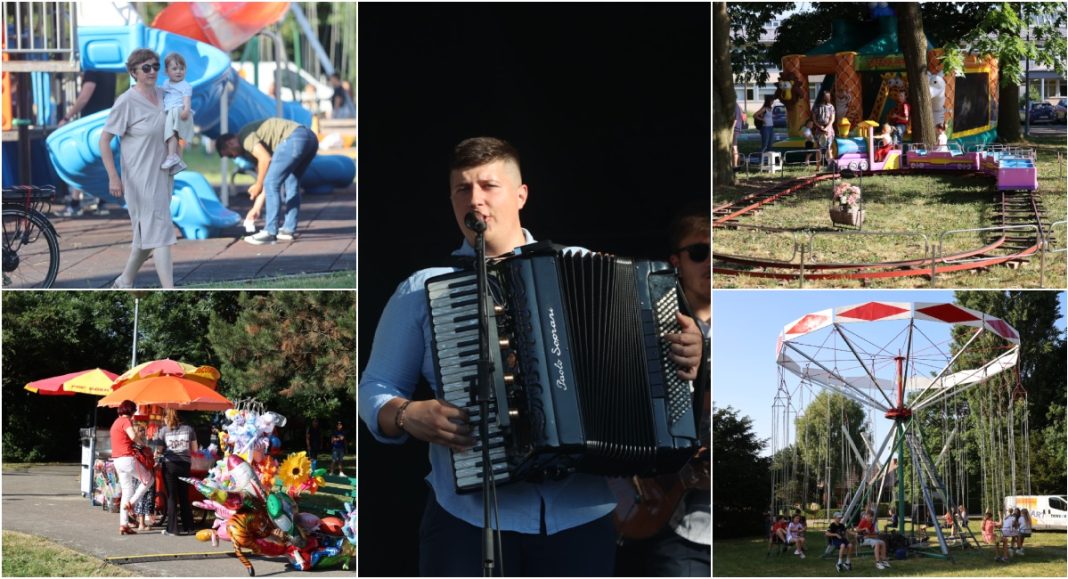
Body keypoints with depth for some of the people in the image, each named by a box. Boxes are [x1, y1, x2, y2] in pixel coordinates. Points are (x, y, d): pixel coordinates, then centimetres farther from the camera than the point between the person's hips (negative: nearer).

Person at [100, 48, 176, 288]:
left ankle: (124, 282, 30)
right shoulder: (126, 102, -14)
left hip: (163, 176, 7)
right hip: (141, 179, -7)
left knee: (146, 235, 14)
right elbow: (104, 139, -12)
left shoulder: (163, 95, 7)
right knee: (159, 233, -11)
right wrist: (113, 177, -18)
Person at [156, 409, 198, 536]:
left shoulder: (164, 430, 3)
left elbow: (159, 450, 3)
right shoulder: (188, 429, 6)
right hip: (184, 464, 2)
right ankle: (188, 527, 10)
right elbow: (194, 449, 8)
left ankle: (172, 528, 0)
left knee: (171, 497, 2)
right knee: (184, 497, 10)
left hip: (169, 464, -2)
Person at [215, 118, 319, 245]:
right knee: (292, 183, 20)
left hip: (295, 139, -10)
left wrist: (258, 186, 2)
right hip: (310, 137, 10)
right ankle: (289, 229, 22)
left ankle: (270, 232, -4)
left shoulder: (244, 136, 3)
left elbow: (265, 159, -10)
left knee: (271, 183, -5)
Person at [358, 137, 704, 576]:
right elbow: (375, 391, 10)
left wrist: (683, 357, -3)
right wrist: (409, 416, -11)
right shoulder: (421, 291, 8)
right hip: (470, 519, -1)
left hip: (583, 515, 1)